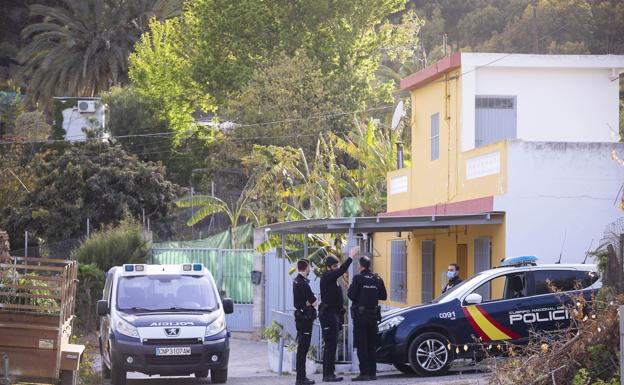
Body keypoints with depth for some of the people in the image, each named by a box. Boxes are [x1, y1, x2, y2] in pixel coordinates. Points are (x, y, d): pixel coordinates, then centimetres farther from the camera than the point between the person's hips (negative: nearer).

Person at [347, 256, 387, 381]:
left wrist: (350, 289, 7)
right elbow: (383, 296, 8)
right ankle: (372, 372, 13)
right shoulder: (377, 279, 4)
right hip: (373, 314, 5)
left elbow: (351, 295, -14)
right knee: (371, 344, 12)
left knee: (361, 344, -4)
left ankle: (364, 373, -10)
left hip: (360, 314, -5)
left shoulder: (358, 278, -11)